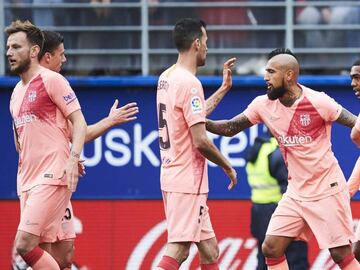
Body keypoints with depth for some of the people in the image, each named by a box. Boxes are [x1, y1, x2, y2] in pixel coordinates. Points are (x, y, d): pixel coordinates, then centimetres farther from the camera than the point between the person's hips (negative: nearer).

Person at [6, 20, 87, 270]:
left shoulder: (51, 80, -5)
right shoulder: (17, 92, 20)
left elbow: (79, 122, -9)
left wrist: (73, 157, -23)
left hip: (52, 176, -9)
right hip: (28, 179, 9)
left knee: (24, 244, -19)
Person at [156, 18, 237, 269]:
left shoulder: (166, 77, 12)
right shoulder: (189, 83, -16)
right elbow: (200, 140, -20)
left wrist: (224, 88, 30)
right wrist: (228, 166, -5)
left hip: (173, 176, 10)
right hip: (187, 182, -10)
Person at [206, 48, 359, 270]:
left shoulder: (318, 102, -17)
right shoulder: (264, 105, -1)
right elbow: (230, 128, 5)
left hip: (327, 190, -6)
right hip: (296, 191, 6)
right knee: (271, 249, -2)